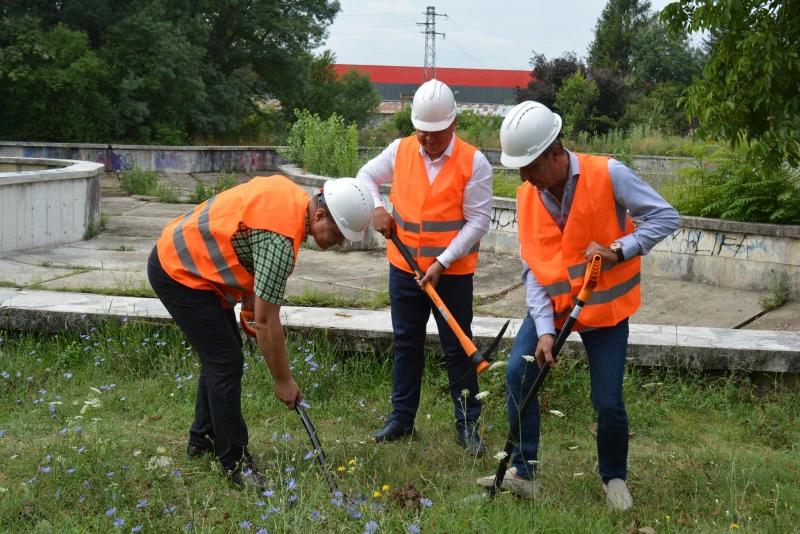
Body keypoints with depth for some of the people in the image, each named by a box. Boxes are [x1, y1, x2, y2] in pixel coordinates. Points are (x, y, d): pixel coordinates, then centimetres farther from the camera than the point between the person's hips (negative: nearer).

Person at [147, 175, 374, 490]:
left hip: (180, 252, 10)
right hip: (180, 273, -10)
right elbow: (266, 323, -24)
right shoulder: (280, 240, -30)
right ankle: (235, 461, 0)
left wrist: (249, 292, 11)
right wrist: (283, 381, -13)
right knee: (226, 362, -9)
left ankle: (202, 439, 31)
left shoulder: (291, 194, -3)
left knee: (220, 355, 17)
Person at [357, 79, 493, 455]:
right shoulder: (400, 151, 0)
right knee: (406, 344, 14)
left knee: (458, 349, 4)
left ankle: (468, 425, 15)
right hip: (404, 268, 4)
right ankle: (402, 418, 26)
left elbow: (477, 221, -12)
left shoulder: (473, 163, -12)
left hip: (452, 273, -4)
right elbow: (367, 176, 17)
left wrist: (441, 263, -18)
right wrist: (376, 208, -4)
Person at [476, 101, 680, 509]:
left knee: (608, 402, -4)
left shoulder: (607, 175, -20)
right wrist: (544, 329, -18)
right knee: (518, 373, -9)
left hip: (605, 308, -4)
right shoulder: (527, 195, -7)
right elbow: (532, 268, -8)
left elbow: (666, 216, -16)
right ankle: (523, 473, 6)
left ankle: (614, 479, 24)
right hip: (551, 306, 4)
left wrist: (619, 249, -29)